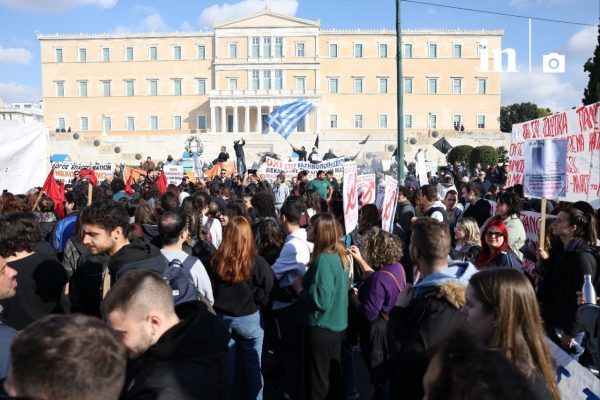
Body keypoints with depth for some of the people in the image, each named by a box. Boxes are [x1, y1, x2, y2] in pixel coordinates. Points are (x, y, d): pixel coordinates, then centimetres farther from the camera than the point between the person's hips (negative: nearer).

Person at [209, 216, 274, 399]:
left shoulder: (216, 260, -11)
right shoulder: (256, 261, -18)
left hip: (222, 317, 2)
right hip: (249, 318, -2)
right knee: (252, 367, 12)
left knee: (225, 366, 16)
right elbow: (265, 293, -10)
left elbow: (210, 290, 2)